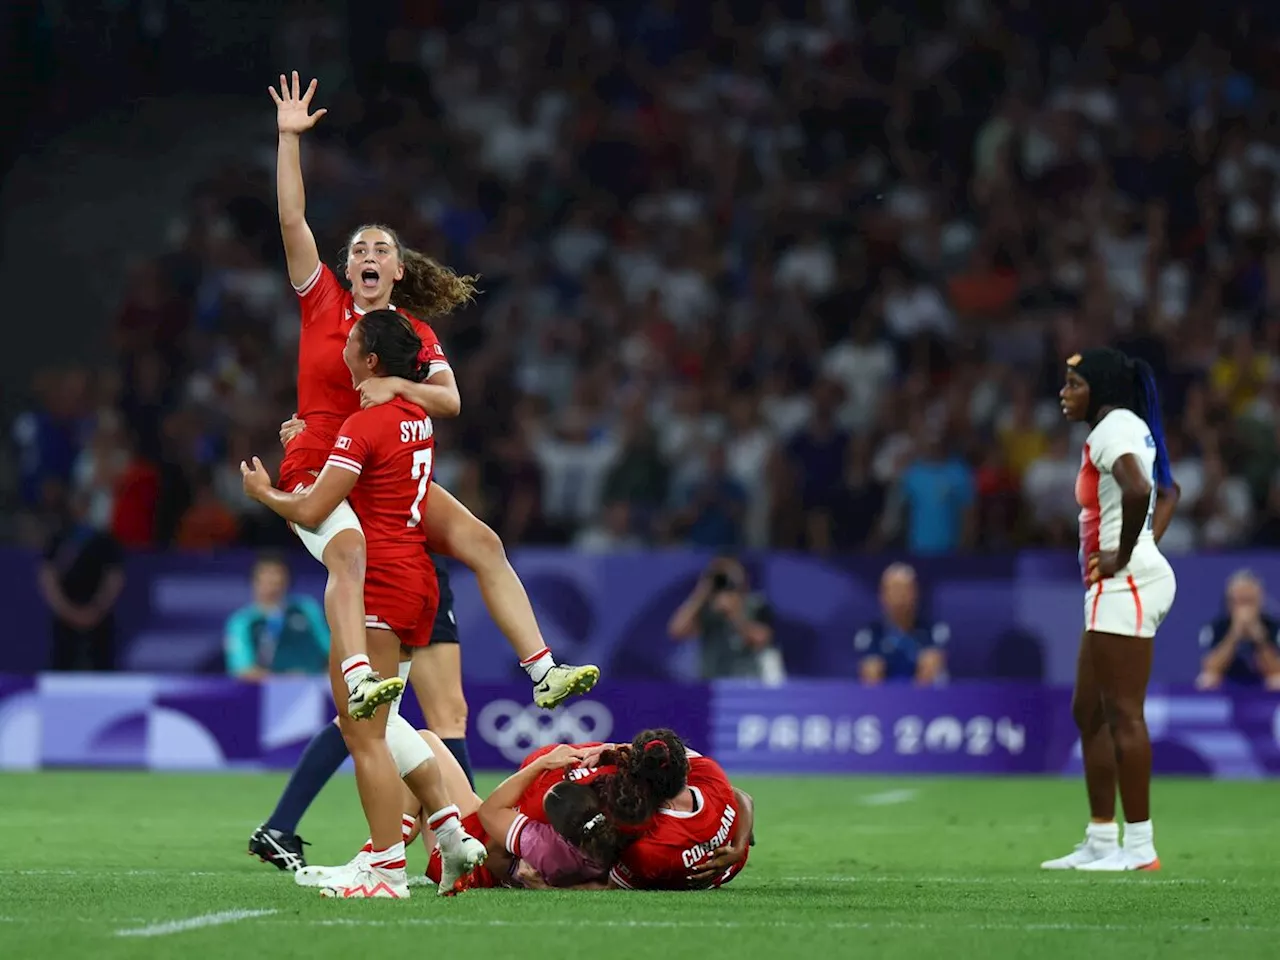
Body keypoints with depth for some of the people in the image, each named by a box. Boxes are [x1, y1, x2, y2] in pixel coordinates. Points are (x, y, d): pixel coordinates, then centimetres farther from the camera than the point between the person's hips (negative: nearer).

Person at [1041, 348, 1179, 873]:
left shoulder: (1112, 428, -13)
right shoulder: (1129, 428, 18)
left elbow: (1137, 489, -32)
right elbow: (1167, 491, 31)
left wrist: (1124, 555, -21)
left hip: (1126, 586, -11)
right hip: (1117, 590, 11)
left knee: (1123, 713, -9)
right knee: (1089, 712, 13)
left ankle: (1139, 846, -7)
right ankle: (1101, 840, 16)